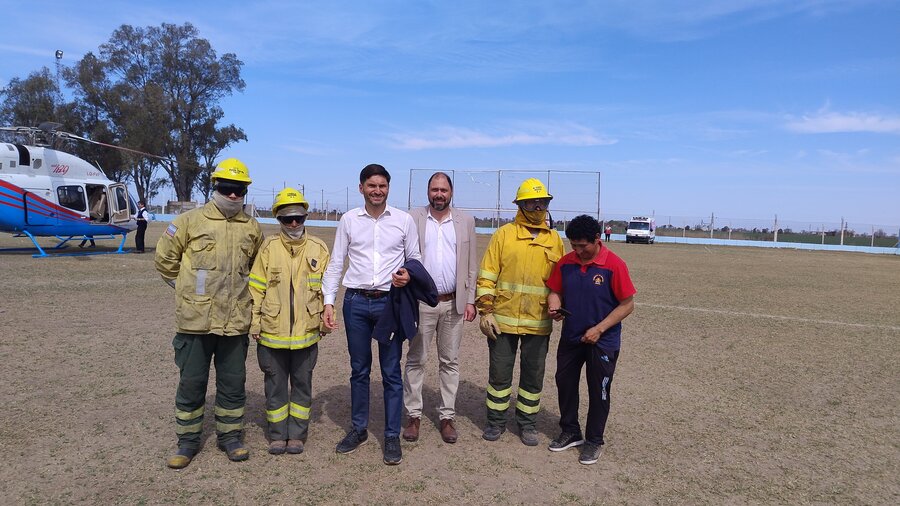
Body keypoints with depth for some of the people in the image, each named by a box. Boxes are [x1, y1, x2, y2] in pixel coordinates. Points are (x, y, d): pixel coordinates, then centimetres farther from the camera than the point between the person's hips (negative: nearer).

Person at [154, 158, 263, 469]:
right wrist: (188, 290, 7)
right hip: (195, 319, -2)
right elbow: (165, 259, 6)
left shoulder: (252, 228, 6)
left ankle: (230, 436, 28)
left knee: (233, 382, 11)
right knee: (191, 382, 8)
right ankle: (188, 441, 24)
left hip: (236, 322, 3)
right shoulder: (190, 221, -3)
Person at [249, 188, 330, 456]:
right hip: (272, 332, 0)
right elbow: (256, 288, 0)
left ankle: (297, 434, 26)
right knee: (275, 384, 11)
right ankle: (278, 434, 26)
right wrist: (255, 322, -2)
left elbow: (326, 290, 4)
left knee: (302, 384, 12)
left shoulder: (318, 249, 0)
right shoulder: (268, 247, -2)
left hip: (306, 332, 1)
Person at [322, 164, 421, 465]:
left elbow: (415, 257, 9)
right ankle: (358, 429, 28)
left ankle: (392, 435, 17)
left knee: (391, 372, 5)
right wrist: (328, 302, -2)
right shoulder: (348, 220, 4)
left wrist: (408, 275, -14)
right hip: (356, 302, 2)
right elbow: (335, 264, 6)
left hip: (390, 302, -1)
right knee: (359, 370, 13)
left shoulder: (404, 220, 1)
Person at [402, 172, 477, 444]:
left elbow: (471, 265, 7)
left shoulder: (466, 221, 6)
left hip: (453, 303, 2)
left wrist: (470, 300, 1)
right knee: (416, 360, 6)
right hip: (421, 302, -1)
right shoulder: (413, 218, 1)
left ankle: (447, 416, 20)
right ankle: (413, 415, 18)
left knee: (450, 361, 9)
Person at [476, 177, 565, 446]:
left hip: (539, 323, 2)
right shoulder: (504, 234, -1)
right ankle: (496, 421, 25)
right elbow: (487, 275, -3)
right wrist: (485, 311, -8)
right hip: (503, 320, -2)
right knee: (499, 373, 8)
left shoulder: (554, 239, 8)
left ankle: (527, 423, 28)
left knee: (533, 376, 11)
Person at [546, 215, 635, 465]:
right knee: (565, 383, 14)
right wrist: (554, 306, -15)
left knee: (598, 392, 8)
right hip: (570, 338, 5)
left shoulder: (614, 265, -16)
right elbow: (555, 291, 8)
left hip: (602, 341, -5)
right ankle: (570, 432, 34)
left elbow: (627, 304, -13)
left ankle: (594, 441, 26)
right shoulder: (565, 262, -2)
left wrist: (599, 329, -19)